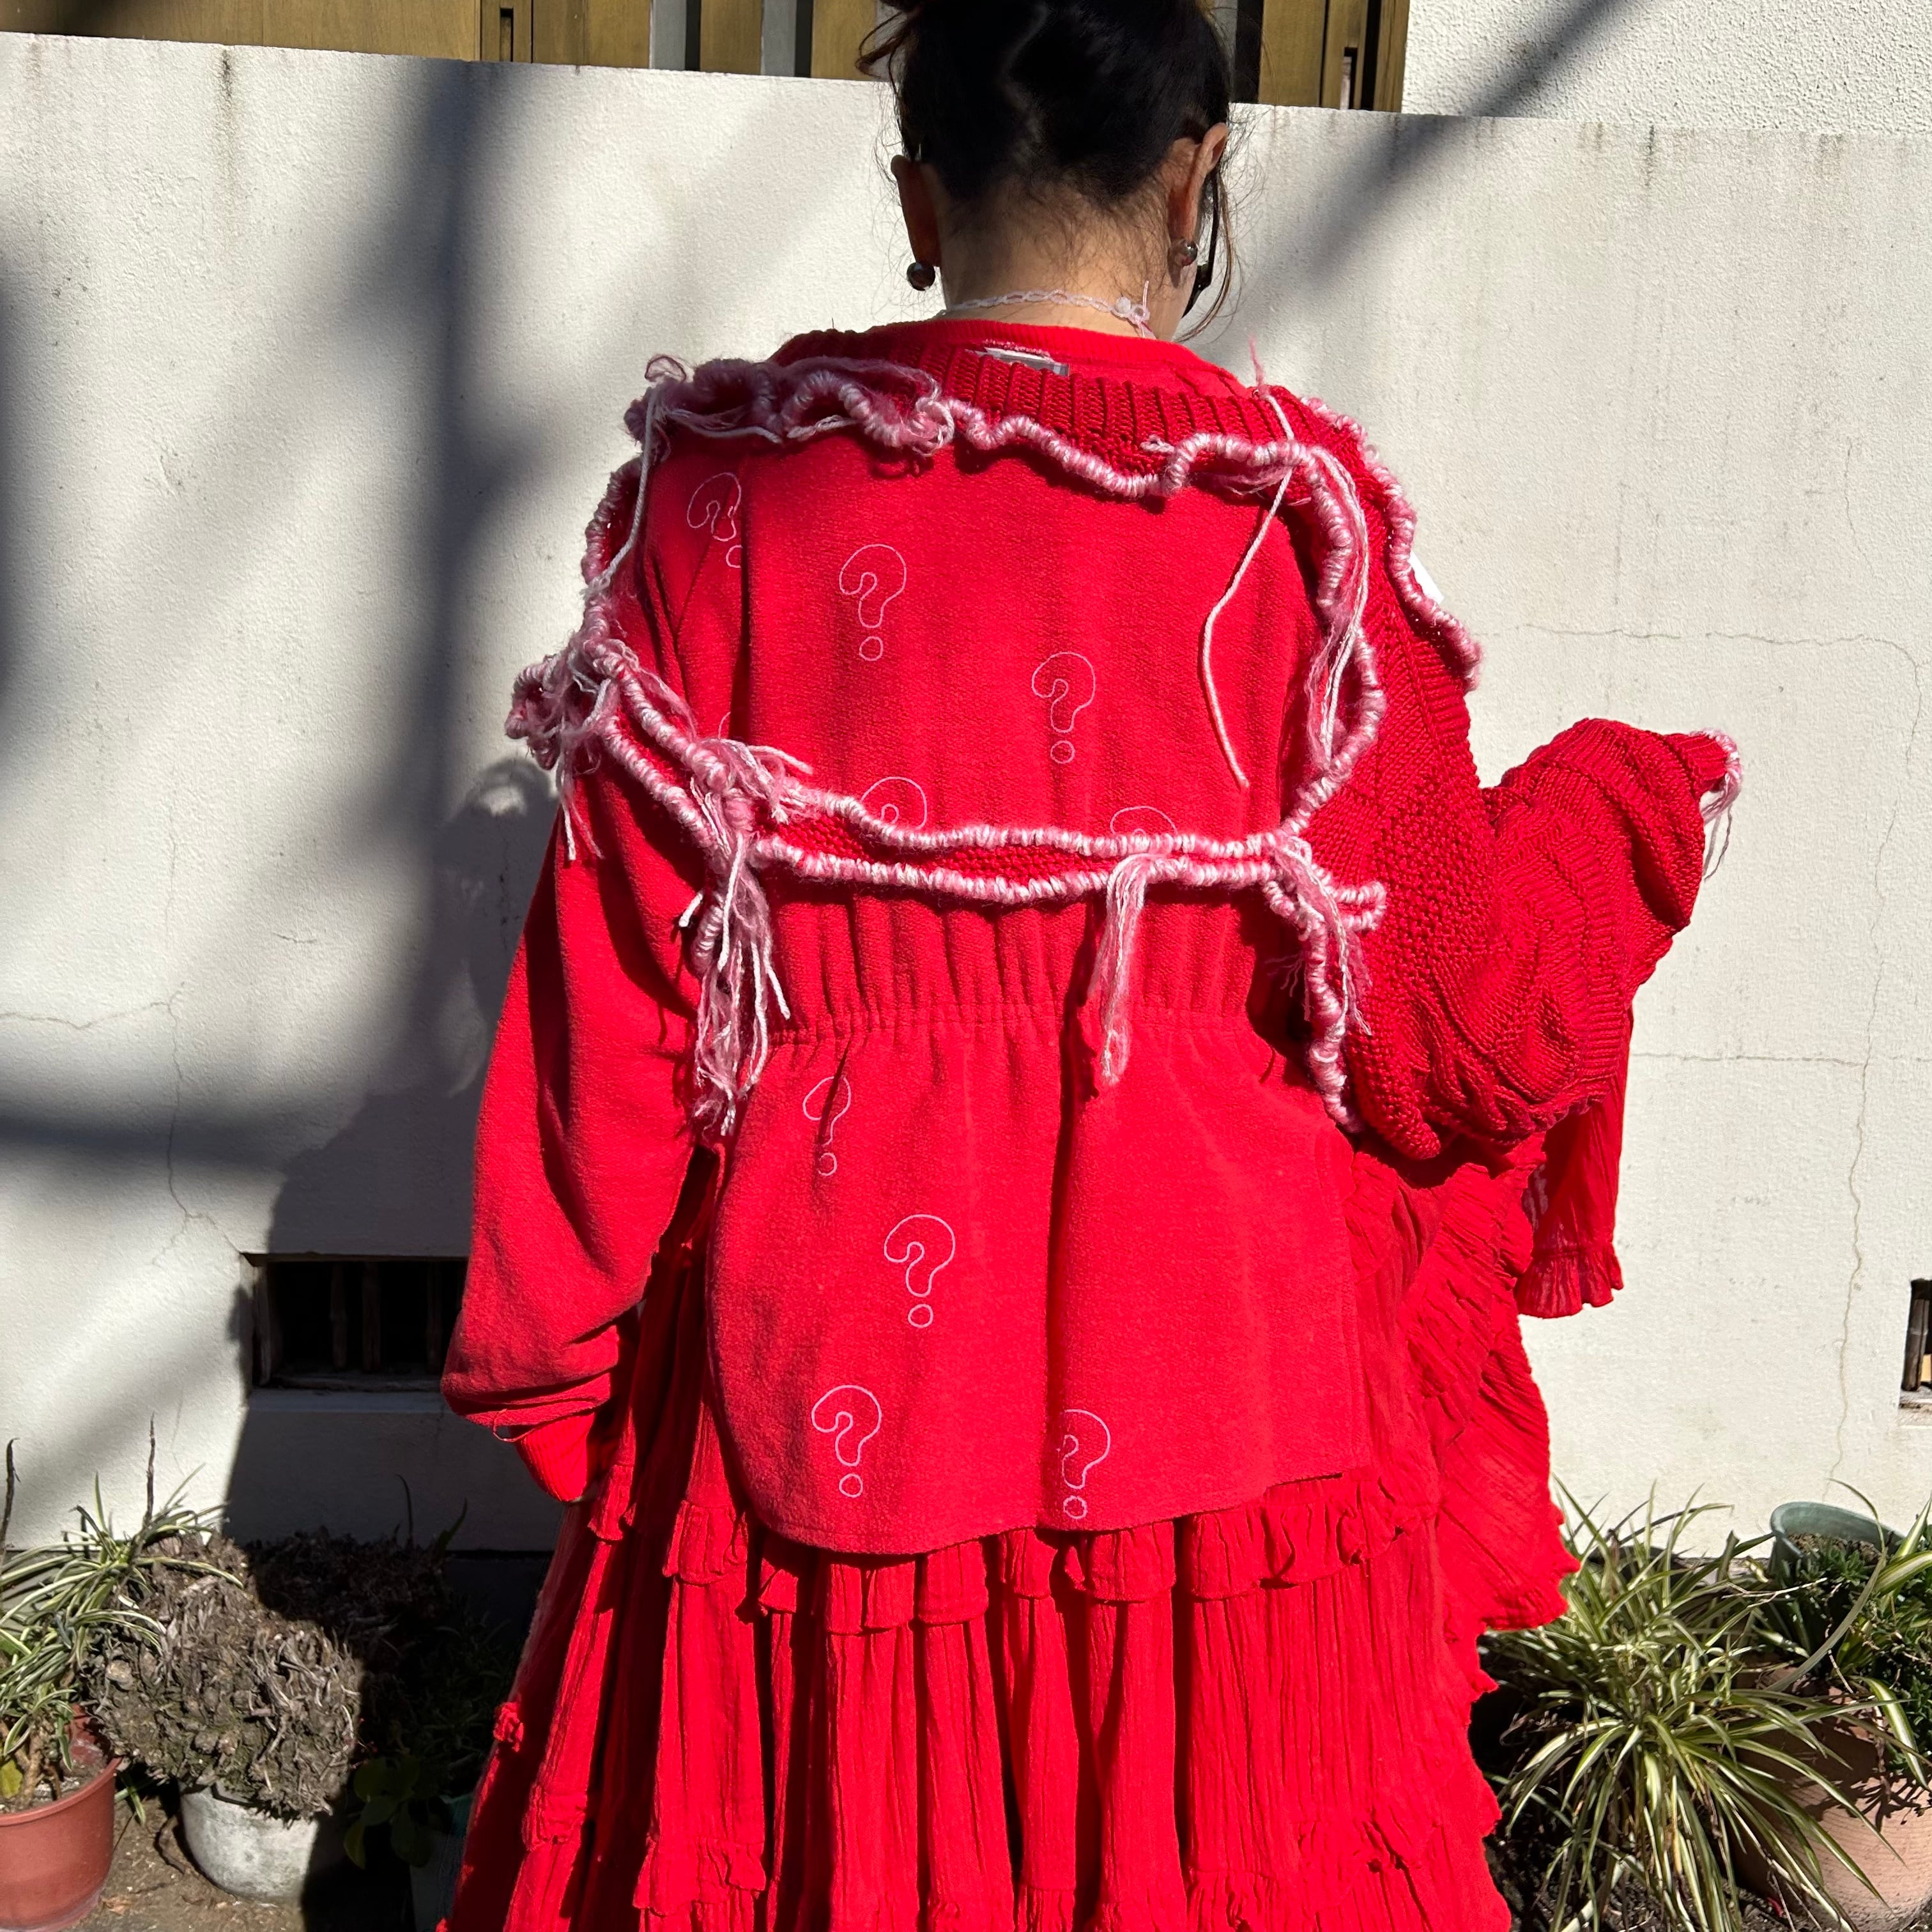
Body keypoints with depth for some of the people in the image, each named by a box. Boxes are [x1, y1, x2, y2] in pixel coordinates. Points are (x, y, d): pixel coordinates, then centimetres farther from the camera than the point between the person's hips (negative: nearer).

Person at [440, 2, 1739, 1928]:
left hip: (814, 1356, 2)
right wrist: (1632, 802, 15)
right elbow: (1448, 1012, -4)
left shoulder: (721, 485, -6)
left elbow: (612, 986, -3)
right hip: (1214, 1358, 0)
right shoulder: (1295, 513, -10)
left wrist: (561, 1342, 11)